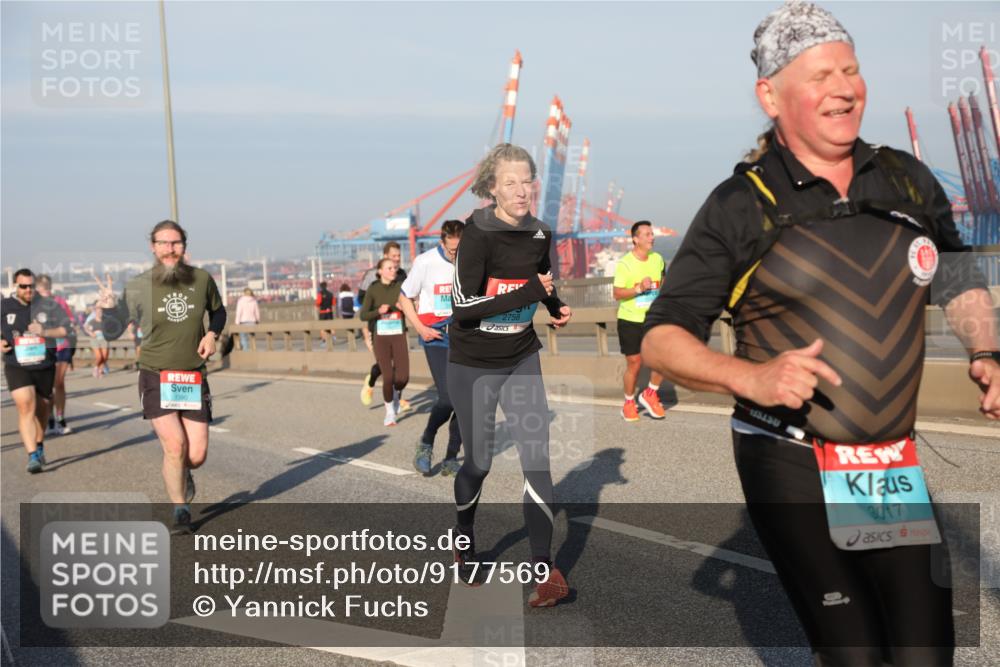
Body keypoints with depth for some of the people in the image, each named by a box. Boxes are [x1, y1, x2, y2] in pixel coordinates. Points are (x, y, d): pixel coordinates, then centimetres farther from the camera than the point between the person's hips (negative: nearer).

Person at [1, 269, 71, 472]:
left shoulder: (48, 306, -1)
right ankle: (32, 456, -20)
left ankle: (39, 446, 39)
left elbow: (65, 329, -4)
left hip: (44, 366, 2)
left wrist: (45, 331, -20)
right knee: (25, 408, -17)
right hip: (17, 367, -2)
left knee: (41, 409, 14)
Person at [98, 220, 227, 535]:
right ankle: (181, 514, 6)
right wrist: (109, 309, -22)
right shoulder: (138, 286, -6)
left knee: (197, 455, -1)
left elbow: (218, 310, 20)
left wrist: (212, 334, 0)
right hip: (155, 378, -2)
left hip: (193, 379, 2)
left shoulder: (202, 279, 0)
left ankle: (182, 473, 38)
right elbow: (112, 333, -2)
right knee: (174, 445, -15)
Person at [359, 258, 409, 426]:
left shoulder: (401, 287, 1)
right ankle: (390, 412, 16)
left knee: (403, 377, -9)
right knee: (388, 377, -8)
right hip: (381, 338, -1)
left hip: (399, 337, 1)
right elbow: (363, 315, -1)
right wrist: (379, 311, -18)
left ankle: (397, 394, 28)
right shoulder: (373, 289, -2)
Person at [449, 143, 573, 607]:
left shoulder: (539, 234, 2)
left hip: (522, 360, 4)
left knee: (537, 460, -6)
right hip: (473, 365, -4)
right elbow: (464, 303, -24)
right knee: (478, 462, 8)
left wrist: (557, 308, 1)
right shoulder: (477, 234, -16)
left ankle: (544, 569, -2)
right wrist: (529, 292, -27)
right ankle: (465, 542, 36)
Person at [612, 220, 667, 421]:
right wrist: (639, 288, -28)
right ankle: (629, 403, 23)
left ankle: (650, 394, 15)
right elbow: (617, 293, -16)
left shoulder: (657, 259, 3)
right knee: (634, 364, 3)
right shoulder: (624, 264, -13)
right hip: (630, 320, -4)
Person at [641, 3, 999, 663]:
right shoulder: (741, 205, -7)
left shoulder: (909, 181, 6)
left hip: (895, 466, 4)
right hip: (790, 465, -4)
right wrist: (752, 377, -25)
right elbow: (662, 340, -8)